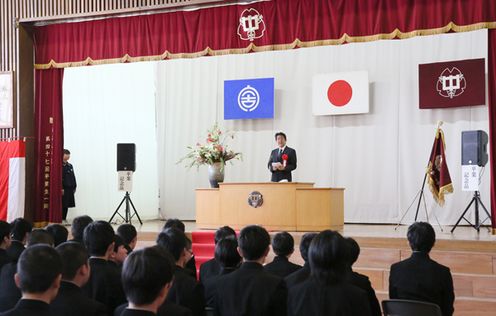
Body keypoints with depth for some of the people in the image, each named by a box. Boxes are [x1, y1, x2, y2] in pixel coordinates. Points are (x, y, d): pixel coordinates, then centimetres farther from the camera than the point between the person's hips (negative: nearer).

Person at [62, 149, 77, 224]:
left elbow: (73, 177, 18)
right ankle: (61, 219, -1)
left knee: (67, 205, 9)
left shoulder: (70, 166, 16)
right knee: (63, 204, -5)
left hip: (70, 188, 7)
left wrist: (74, 187, 12)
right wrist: (61, 188, -19)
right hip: (64, 188, -7)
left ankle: (64, 218, 16)